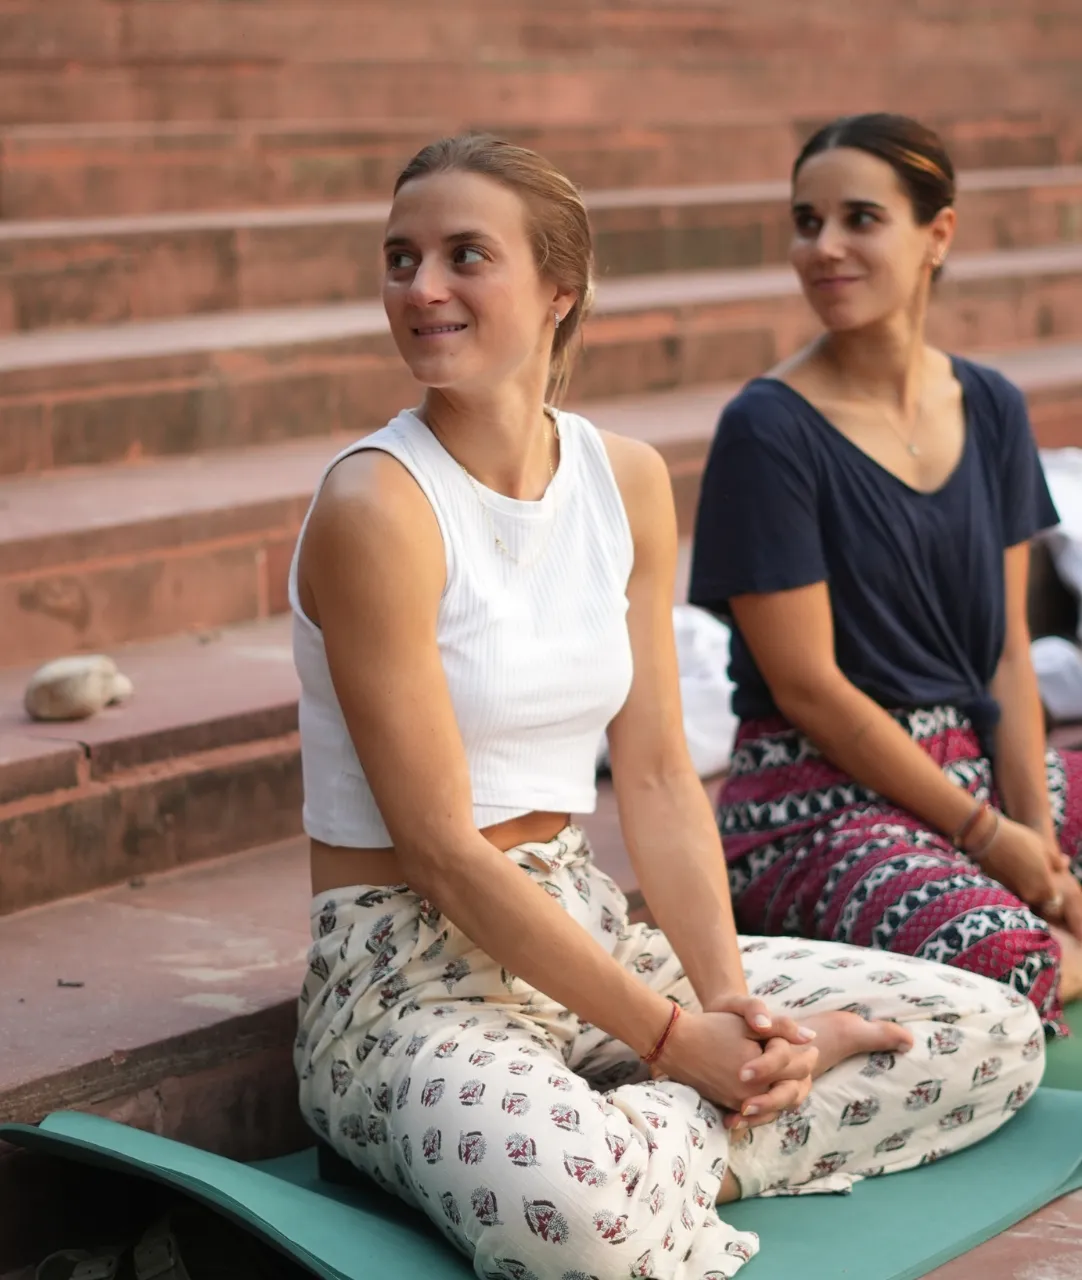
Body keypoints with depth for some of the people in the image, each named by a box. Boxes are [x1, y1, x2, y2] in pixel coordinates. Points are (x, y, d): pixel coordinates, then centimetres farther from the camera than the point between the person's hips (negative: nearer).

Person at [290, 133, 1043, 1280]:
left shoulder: (627, 481, 5)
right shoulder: (375, 507, -16)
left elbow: (656, 776, 5)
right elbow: (441, 851, -17)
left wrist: (730, 998, -10)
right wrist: (677, 1042, -17)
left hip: (585, 928, 7)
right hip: (412, 979, -7)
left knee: (994, 1035, 0)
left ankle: (649, 1144, -9)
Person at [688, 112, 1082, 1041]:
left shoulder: (991, 410, 7)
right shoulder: (770, 431, -12)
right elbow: (807, 687, -14)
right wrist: (989, 838, -13)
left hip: (978, 765, 7)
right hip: (819, 800, -6)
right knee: (996, 966, -33)